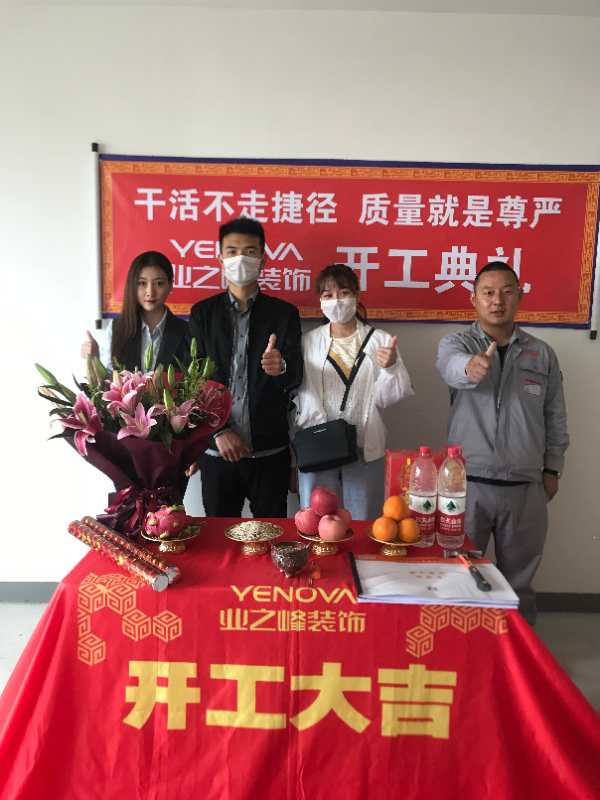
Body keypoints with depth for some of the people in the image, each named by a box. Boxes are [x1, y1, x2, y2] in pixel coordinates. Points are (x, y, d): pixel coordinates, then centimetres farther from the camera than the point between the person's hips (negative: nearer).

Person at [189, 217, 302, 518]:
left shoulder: (284, 313, 2)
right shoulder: (202, 313, 4)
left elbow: (296, 377, -6)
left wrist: (281, 368, -30)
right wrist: (219, 431, -9)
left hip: (270, 450, -1)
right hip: (217, 449, 1)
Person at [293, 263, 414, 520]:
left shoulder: (380, 341, 2)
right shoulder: (308, 342, 5)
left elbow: (385, 398, 0)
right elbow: (298, 393, 3)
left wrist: (390, 368, -17)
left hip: (365, 452, 0)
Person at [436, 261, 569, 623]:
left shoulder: (542, 354, 7)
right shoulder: (455, 344, -1)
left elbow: (556, 418, 12)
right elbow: (452, 367, -26)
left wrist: (552, 469, 9)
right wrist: (471, 366, -48)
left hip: (526, 487, 2)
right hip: (468, 483, -2)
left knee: (519, 580, 15)